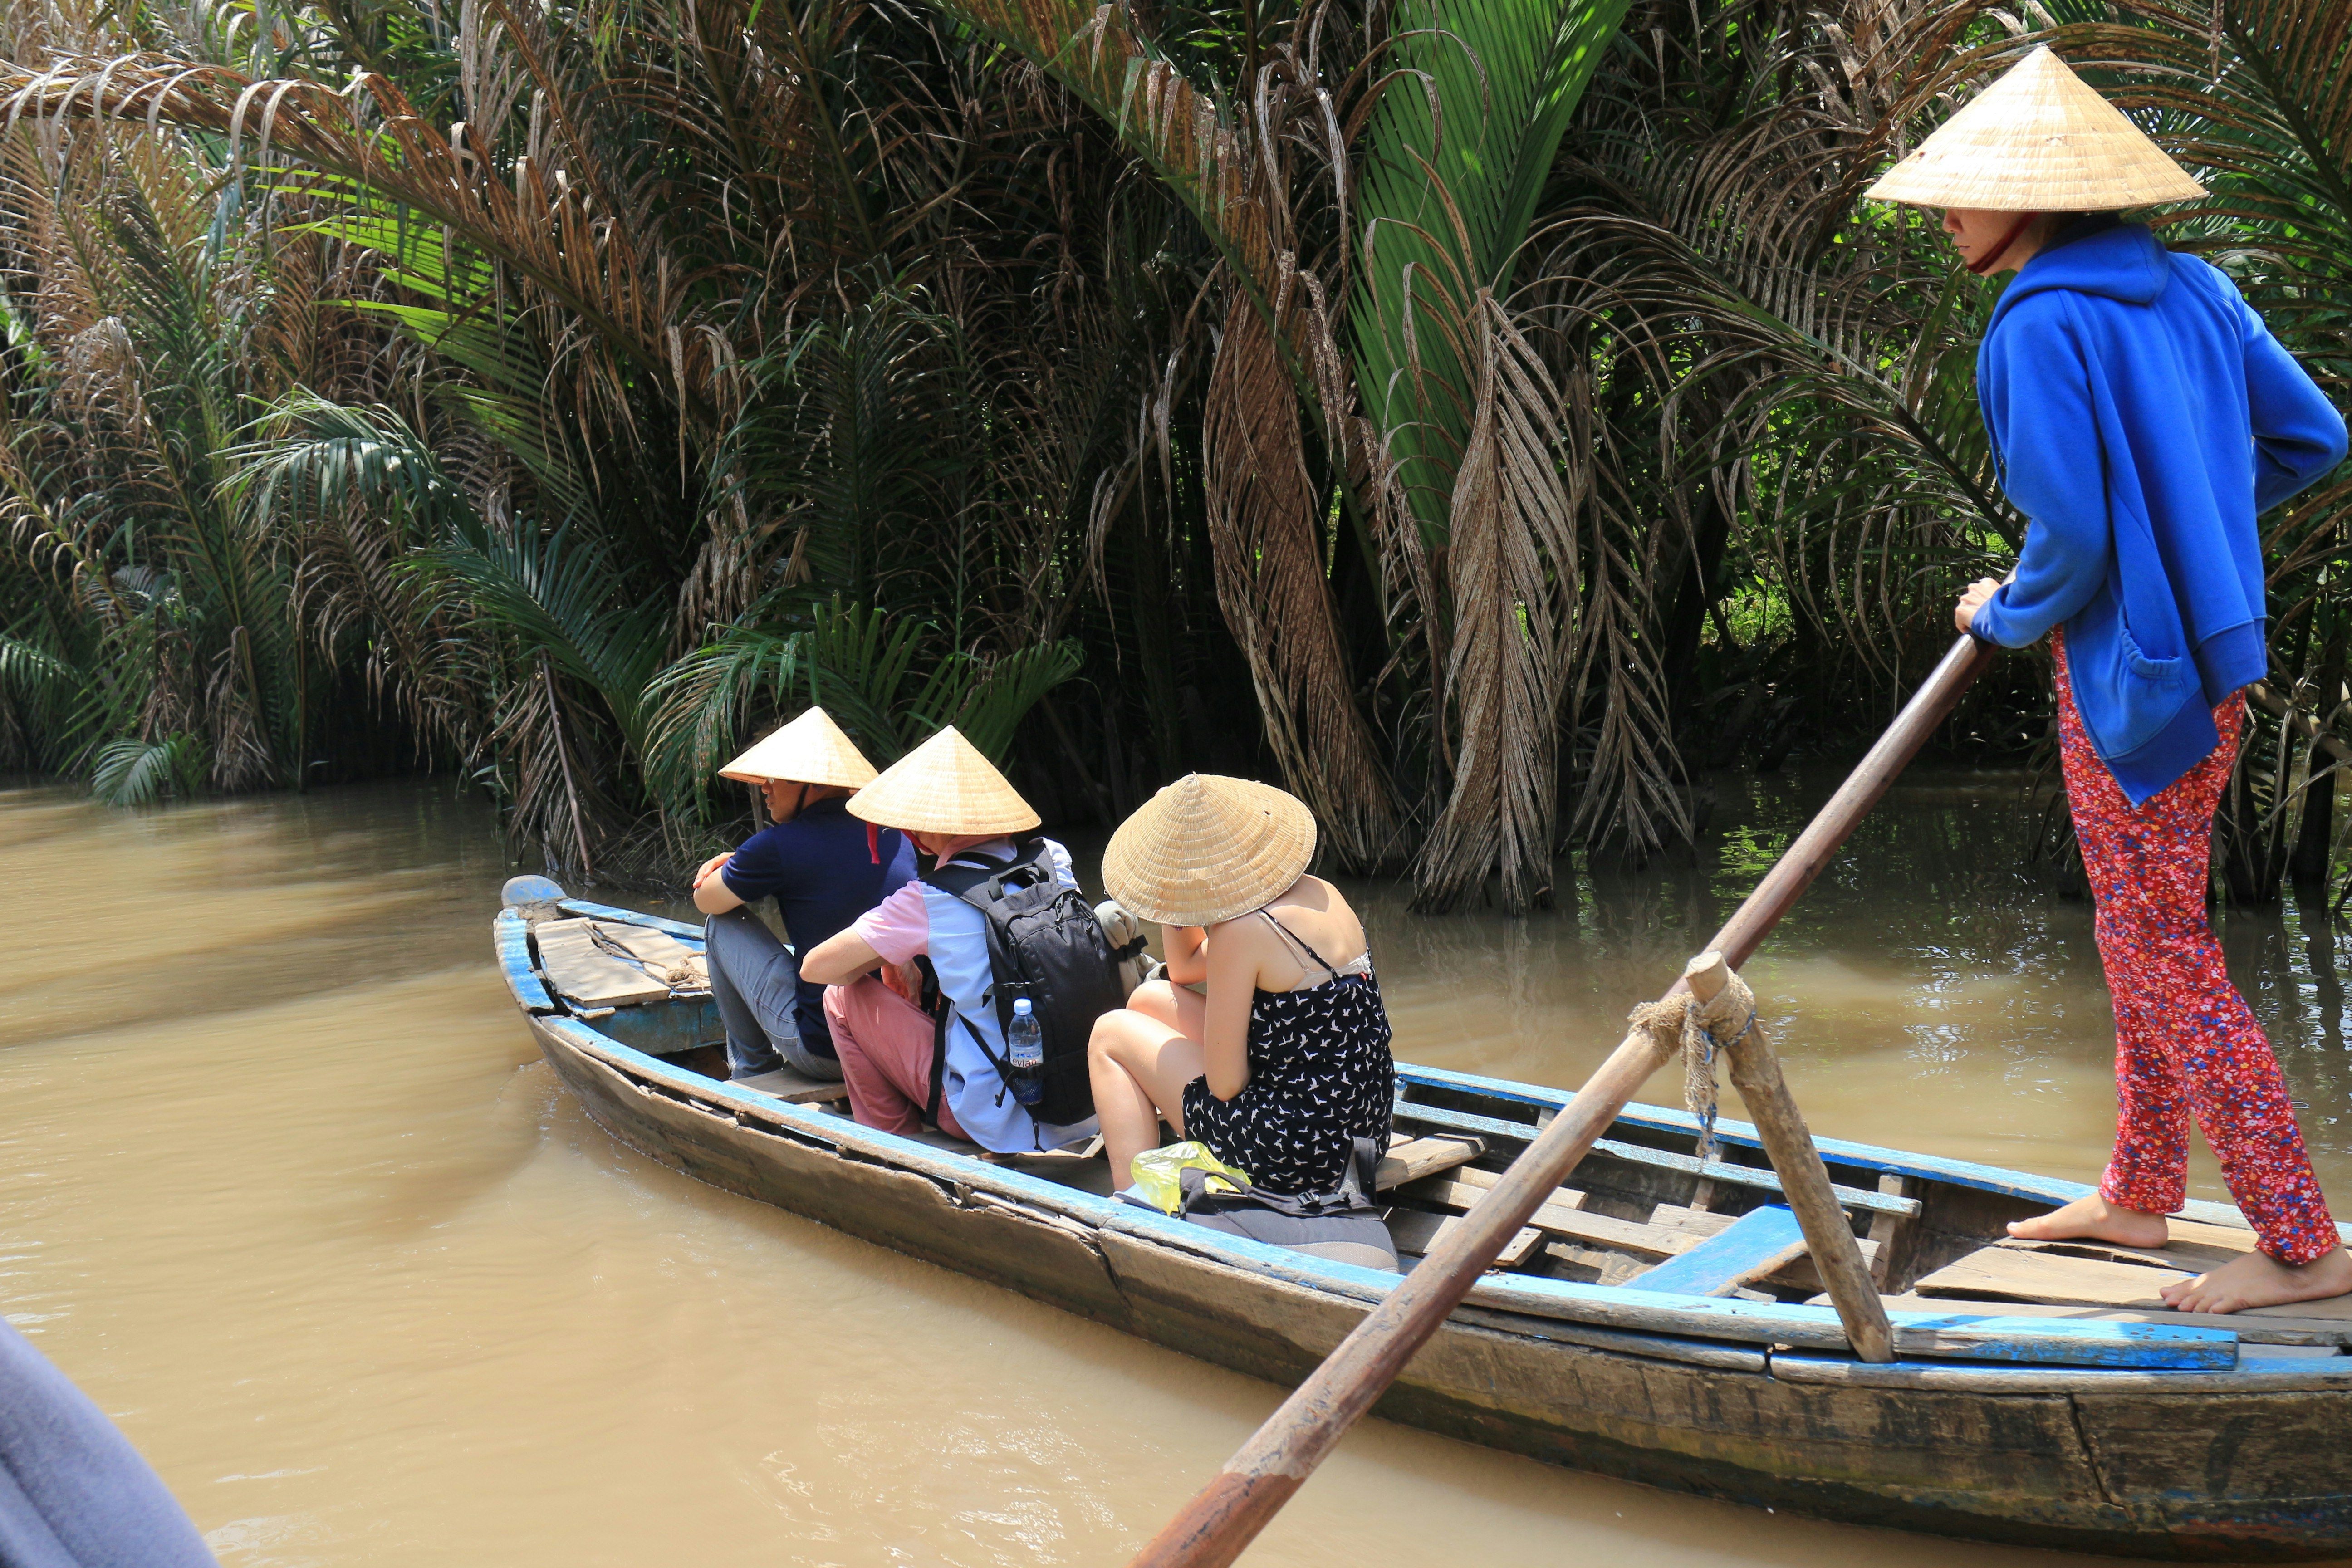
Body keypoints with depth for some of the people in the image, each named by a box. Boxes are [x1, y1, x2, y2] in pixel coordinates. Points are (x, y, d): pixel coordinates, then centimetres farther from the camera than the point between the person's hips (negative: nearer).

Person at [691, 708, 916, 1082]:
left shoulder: (778, 847, -13)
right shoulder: (896, 839, 6)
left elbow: (706, 900, 5)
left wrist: (731, 867, 25)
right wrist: (738, 864, 18)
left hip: (826, 1054, -7)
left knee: (722, 923, 12)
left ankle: (752, 1068, 25)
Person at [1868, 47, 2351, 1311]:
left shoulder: (2041, 327, -19)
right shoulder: (2189, 291, 6)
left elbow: (2070, 536, -21)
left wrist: (2007, 616, -2)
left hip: (2129, 678, -9)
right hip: (2206, 664, 9)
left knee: (2167, 962, -1)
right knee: (2140, 944, 20)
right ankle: (2139, 1194, 33)